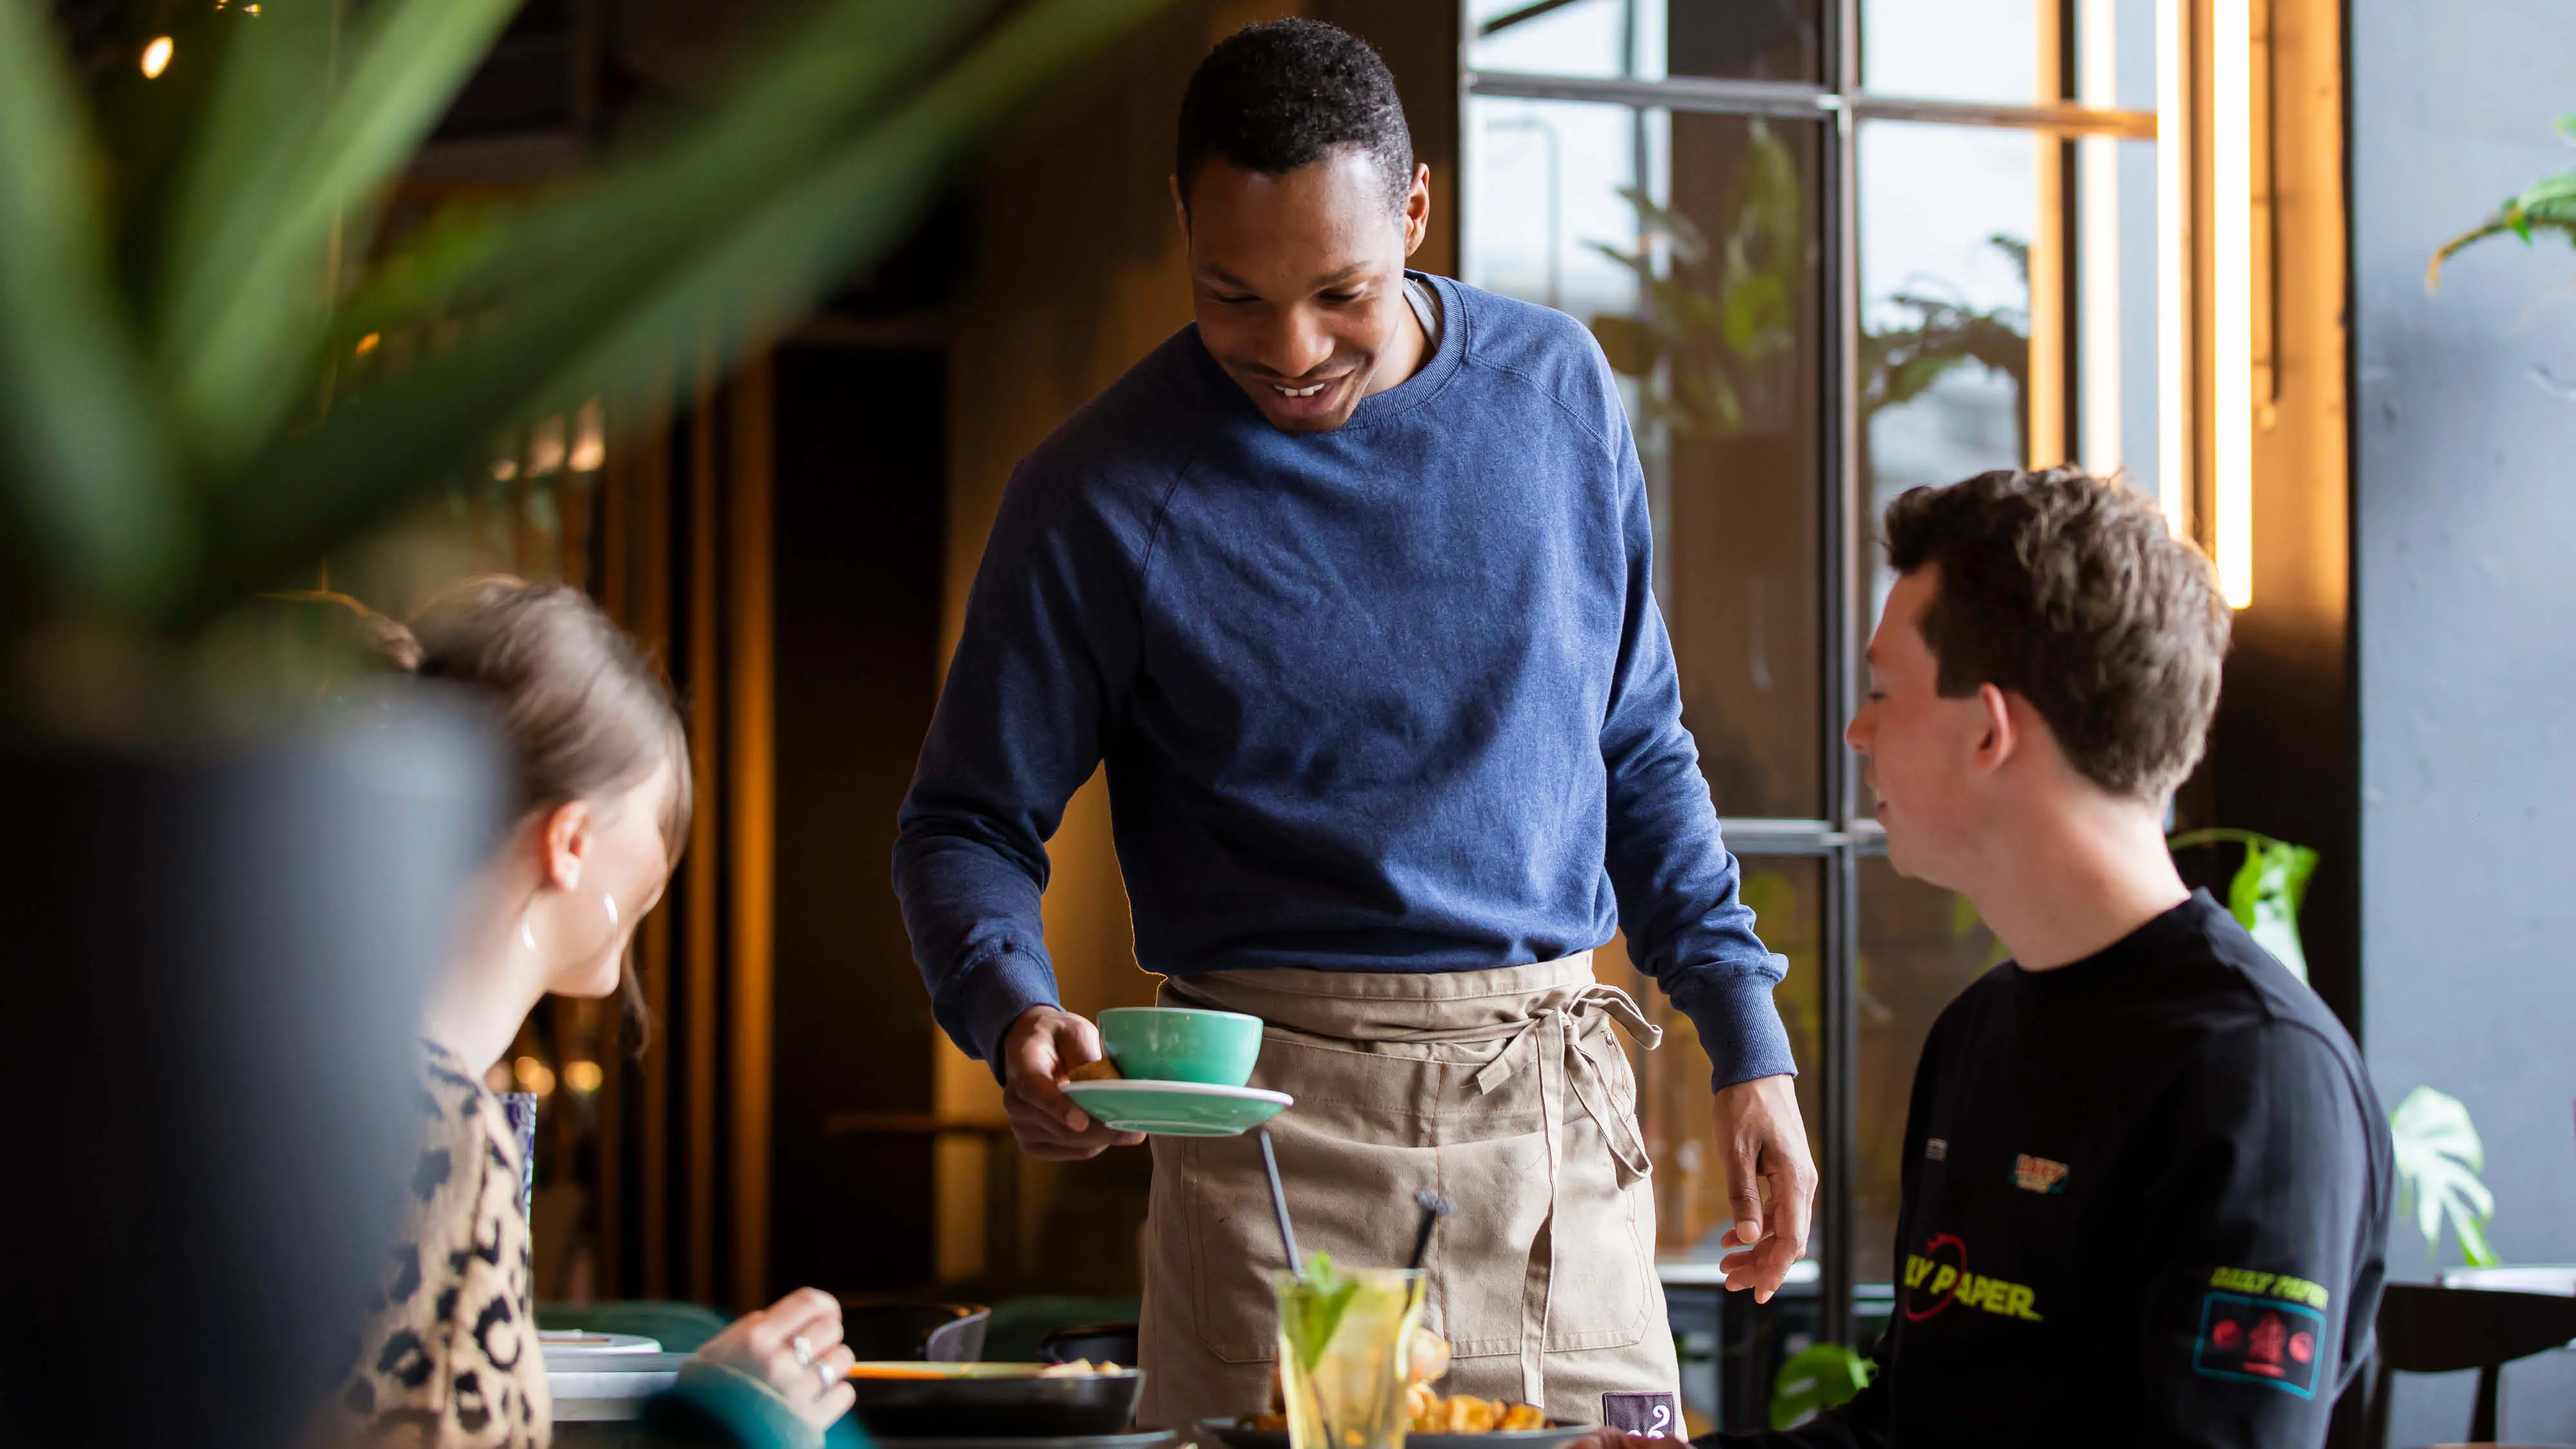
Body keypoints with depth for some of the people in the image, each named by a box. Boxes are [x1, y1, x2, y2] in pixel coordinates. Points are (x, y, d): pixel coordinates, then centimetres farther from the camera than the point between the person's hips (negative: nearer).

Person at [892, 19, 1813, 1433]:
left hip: (1558, 1109, 3)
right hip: (1277, 1112, -3)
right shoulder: (1106, 495, -6)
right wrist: (1016, 1017, -21)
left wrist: (1748, 1041, 9)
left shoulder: (1553, 387, 6)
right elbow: (967, 825, 0)